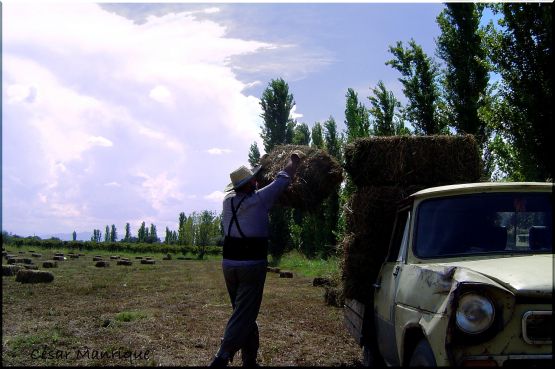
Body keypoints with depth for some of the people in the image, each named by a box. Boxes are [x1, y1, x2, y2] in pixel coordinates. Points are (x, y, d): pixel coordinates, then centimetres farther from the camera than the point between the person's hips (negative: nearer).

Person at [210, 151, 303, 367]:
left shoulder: (228, 201, 5)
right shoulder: (259, 199, -7)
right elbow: (283, 179, 5)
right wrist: (294, 159, 20)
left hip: (229, 264, 6)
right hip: (252, 265, -6)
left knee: (243, 312, 13)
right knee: (244, 315, -7)